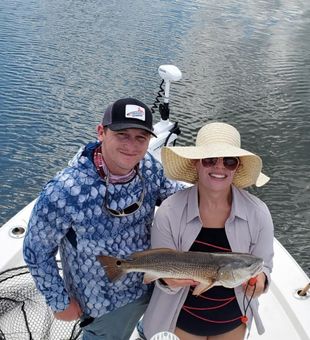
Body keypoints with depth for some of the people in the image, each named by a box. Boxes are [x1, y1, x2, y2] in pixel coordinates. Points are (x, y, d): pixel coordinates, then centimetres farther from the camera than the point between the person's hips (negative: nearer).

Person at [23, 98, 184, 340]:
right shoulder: (65, 191, -32)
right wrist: (60, 302, -9)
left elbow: (171, 193, 5)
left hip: (151, 282, 5)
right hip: (106, 306, -4)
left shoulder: (148, 166, -17)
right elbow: (37, 251, -17)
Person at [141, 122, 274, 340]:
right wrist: (168, 280, -33)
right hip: (181, 320, -2)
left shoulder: (257, 212, -17)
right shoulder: (169, 211, -21)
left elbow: (264, 264, -4)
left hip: (234, 320, 2)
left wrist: (260, 280, -25)